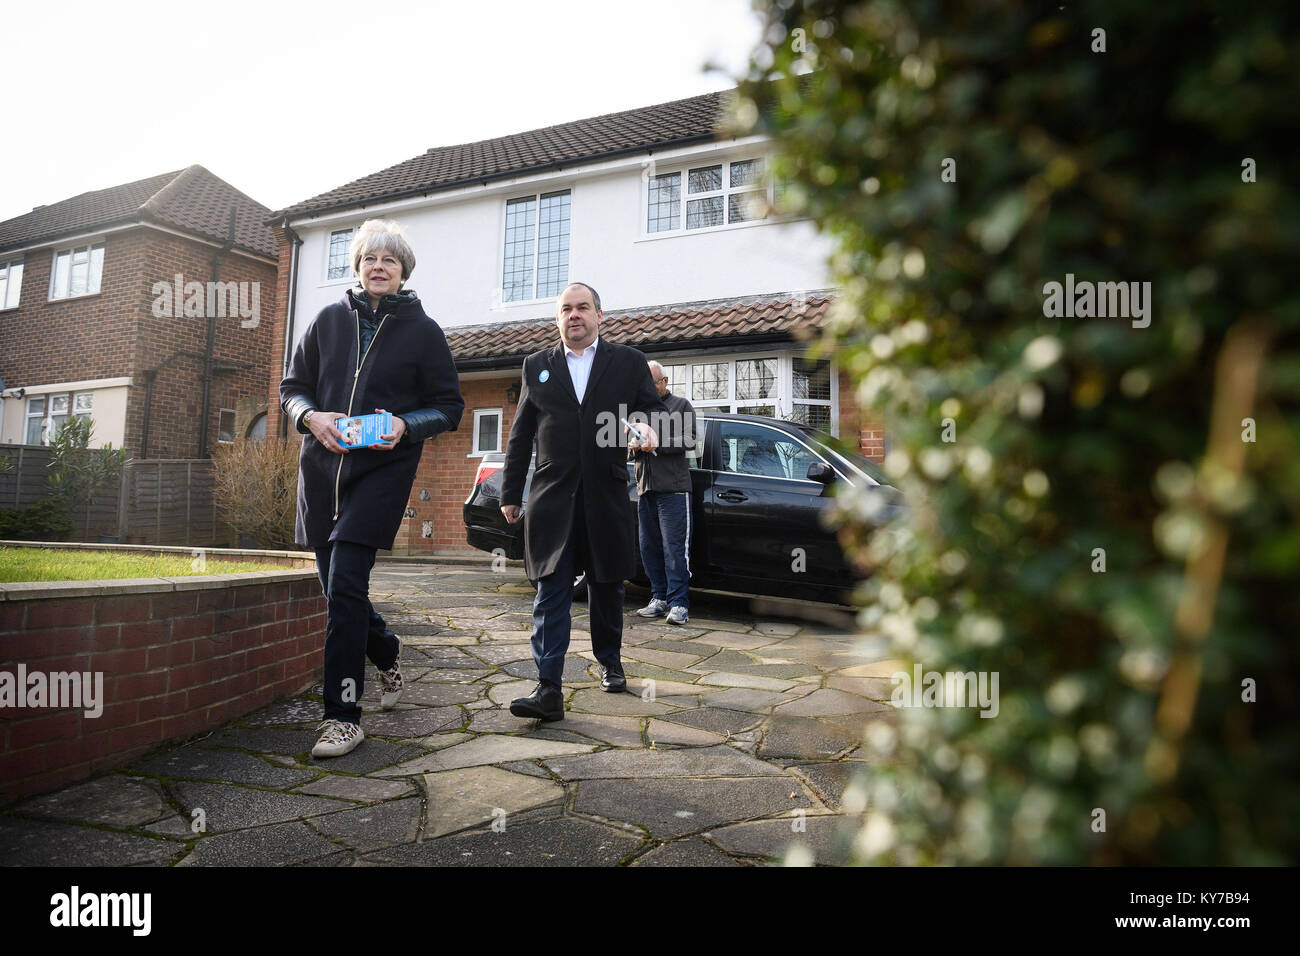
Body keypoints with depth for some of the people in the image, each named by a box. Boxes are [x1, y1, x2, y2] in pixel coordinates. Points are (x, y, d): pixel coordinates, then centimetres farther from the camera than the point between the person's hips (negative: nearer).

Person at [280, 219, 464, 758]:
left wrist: (406, 425, -15)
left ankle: (343, 717, -6)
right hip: (323, 466, 4)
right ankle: (386, 653, 40)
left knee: (345, 585, -14)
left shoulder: (422, 330, 3)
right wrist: (312, 416, -8)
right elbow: (293, 386, 14)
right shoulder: (329, 321, 11)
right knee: (337, 586, 10)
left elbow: (449, 407, 4)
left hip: (384, 469, -4)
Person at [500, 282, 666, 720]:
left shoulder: (629, 361, 9)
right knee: (551, 593, -6)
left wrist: (649, 429, -14)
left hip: (607, 498, 1)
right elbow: (521, 434, 12)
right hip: (552, 498, 0)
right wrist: (510, 493, 10)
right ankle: (549, 689, -7)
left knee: (607, 588, 13)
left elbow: (653, 408, 12)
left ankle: (610, 664, 34)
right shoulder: (536, 365, 12)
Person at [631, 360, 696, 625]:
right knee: (650, 547, 5)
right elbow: (628, 453, 22)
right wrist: (635, 446, -1)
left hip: (673, 487, -5)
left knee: (674, 547, -9)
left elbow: (689, 441, -4)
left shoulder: (681, 406, 9)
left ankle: (679, 603, -7)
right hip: (645, 487, 6)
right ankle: (659, 598, 13)